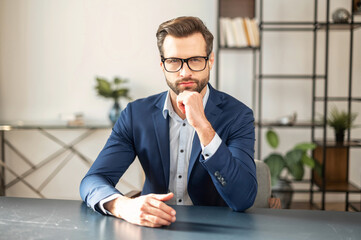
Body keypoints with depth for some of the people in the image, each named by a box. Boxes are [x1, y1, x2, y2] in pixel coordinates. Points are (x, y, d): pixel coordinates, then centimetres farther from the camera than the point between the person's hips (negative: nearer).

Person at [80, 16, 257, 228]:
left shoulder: (237, 116, -8)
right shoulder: (137, 114, -1)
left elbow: (243, 200, -19)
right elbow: (94, 180, -7)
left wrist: (203, 126, -27)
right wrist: (123, 205, -29)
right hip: (154, 228, 2)